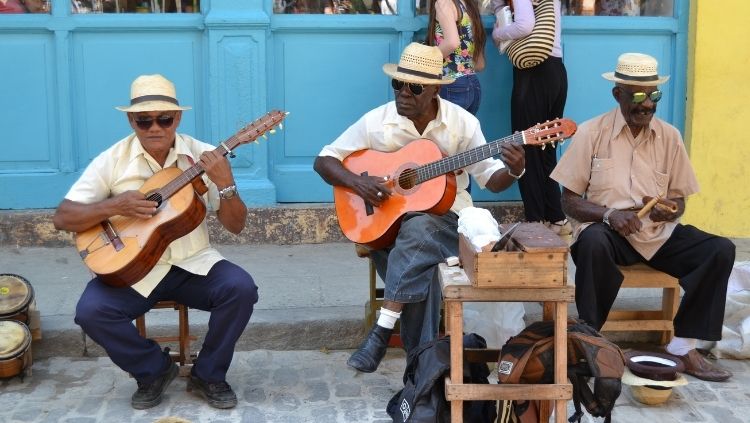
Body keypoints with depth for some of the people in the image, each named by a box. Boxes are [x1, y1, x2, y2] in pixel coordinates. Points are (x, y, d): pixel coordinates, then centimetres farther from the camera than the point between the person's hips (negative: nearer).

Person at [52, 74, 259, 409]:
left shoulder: (204, 157, -3)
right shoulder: (113, 160, -4)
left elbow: (235, 226, -4)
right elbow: (62, 218, -5)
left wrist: (225, 184, -23)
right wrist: (114, 206, -20)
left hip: (193, 264, 0)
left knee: (241, 289, -26)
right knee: (91, 311, -26)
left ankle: (208, 375, -1)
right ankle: (155, 369, 3)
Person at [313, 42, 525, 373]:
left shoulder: (462, 122, -4)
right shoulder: (377, 121, -3)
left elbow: (490, 180, 1)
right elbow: (324, 160, 2)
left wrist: (513, 171, -22)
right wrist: (357, 182, -17)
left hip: (444, 214, -1)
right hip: (387, 220, 1)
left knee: (417, 230, -36)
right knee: (419, 265, -31)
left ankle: (382, 331, -33)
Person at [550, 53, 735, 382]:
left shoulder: (669, 136, 6)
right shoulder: (591, 133, -3)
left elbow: (679, 200, 13)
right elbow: (570, 202, -3)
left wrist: (669, 211, -12)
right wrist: (608, 214, -21)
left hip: (659, 234, 4)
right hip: (609, 231, -4)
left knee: (721, 250, -19)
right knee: (593, 242, -38)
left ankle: (683, 346, -10)